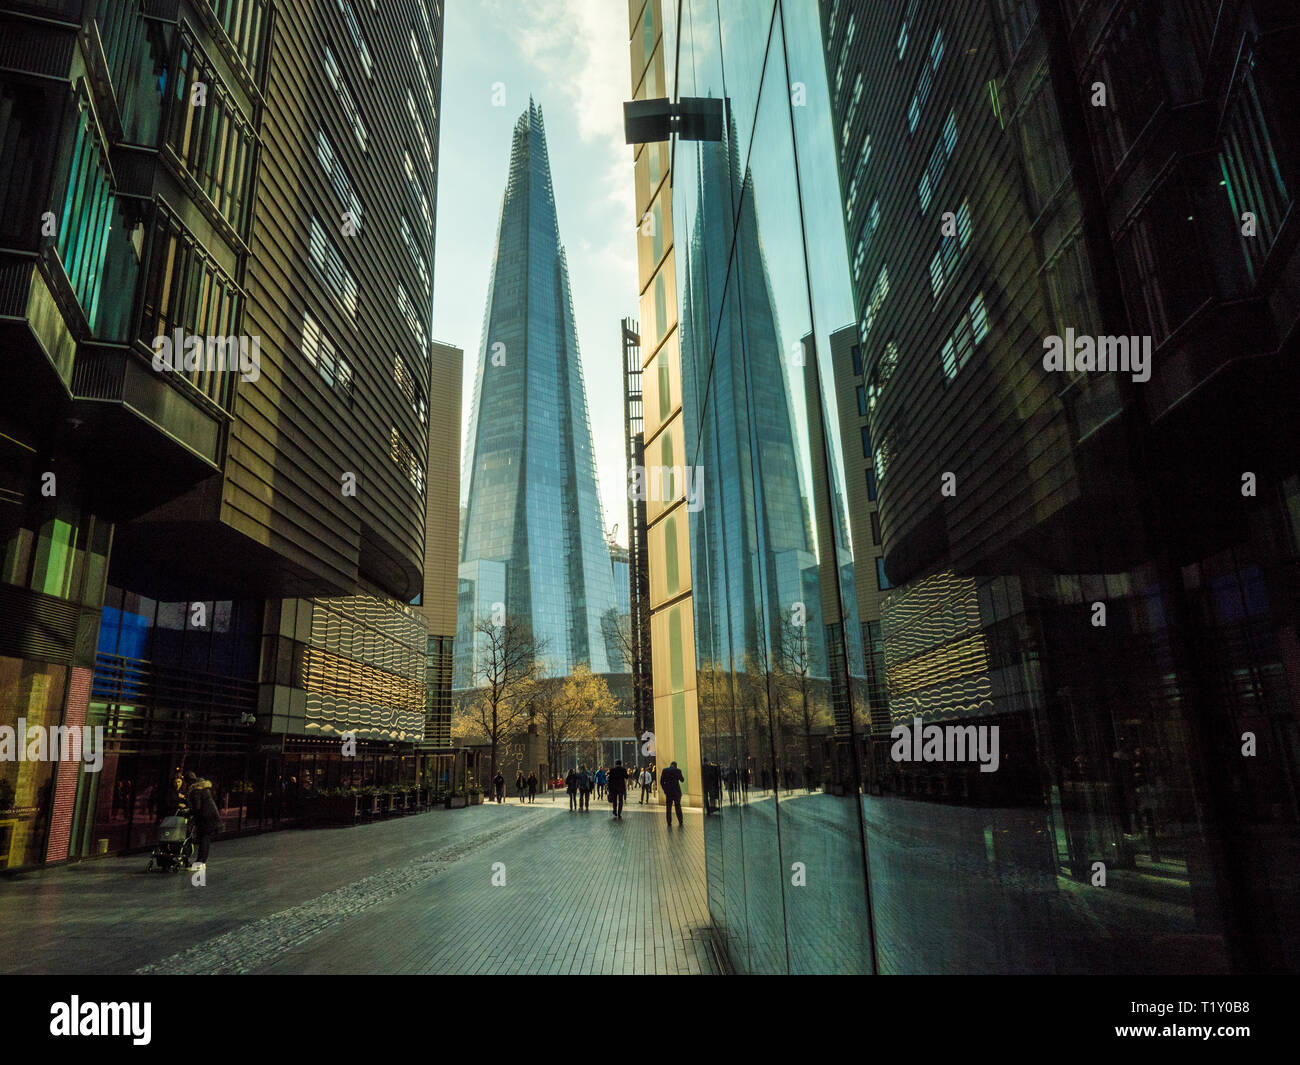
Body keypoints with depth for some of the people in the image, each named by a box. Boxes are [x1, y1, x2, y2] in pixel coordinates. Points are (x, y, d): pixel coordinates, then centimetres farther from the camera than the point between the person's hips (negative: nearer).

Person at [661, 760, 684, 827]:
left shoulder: (665, 770, -1)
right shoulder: (678, 770, -6)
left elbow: (661, 782, -1)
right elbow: (682, 780, 7)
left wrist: (665, 789, 8)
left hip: (668, 792, 1)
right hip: (676, 792, -1)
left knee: (668, 808, 6)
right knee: (678, 807, 9)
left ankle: (669, 823, 4)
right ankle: (680, 823, 12)